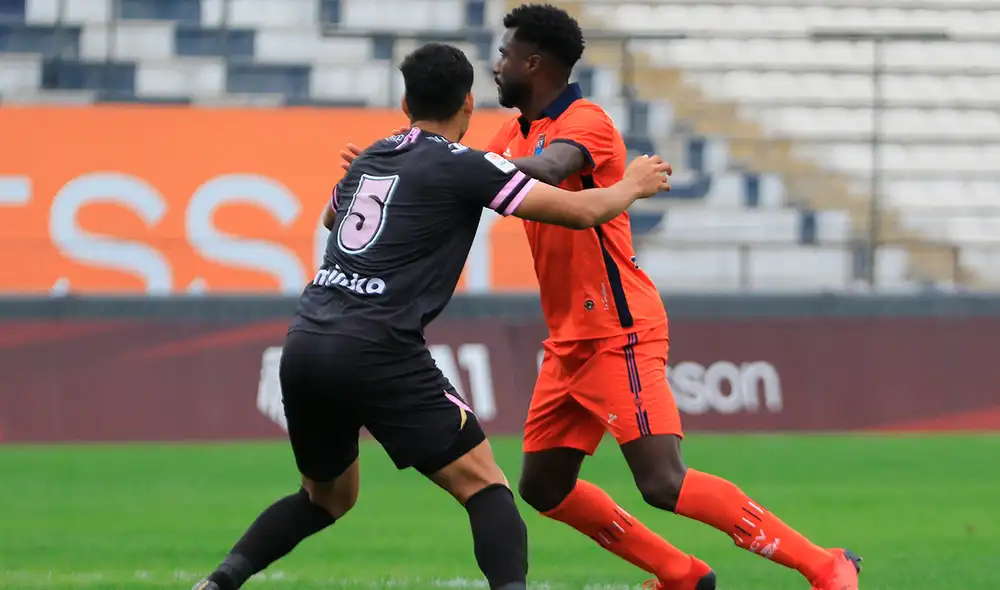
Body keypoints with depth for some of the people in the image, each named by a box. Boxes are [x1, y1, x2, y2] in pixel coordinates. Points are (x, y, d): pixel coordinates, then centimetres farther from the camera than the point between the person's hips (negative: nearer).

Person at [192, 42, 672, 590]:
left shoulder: (370, 160, 19)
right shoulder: (462, 166, 0)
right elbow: (580, 211, 0)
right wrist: (632, 186, 19)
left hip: (303, 345, 7)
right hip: (376, 353, -7)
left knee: (327, 497, 25)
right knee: (485, 487, -1)